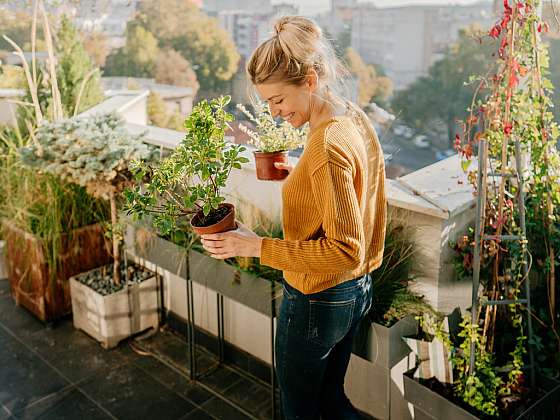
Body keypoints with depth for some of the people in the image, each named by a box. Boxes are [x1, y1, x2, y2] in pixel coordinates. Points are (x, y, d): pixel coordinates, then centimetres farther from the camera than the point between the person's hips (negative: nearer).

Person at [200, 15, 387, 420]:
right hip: (357, 291, 9)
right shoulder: (356, 119, 0)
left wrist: (256, 246, -27)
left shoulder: (326, 146, -29)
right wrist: (301, 176, 8)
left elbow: (345, 250, -29)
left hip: (317, 303, -9)